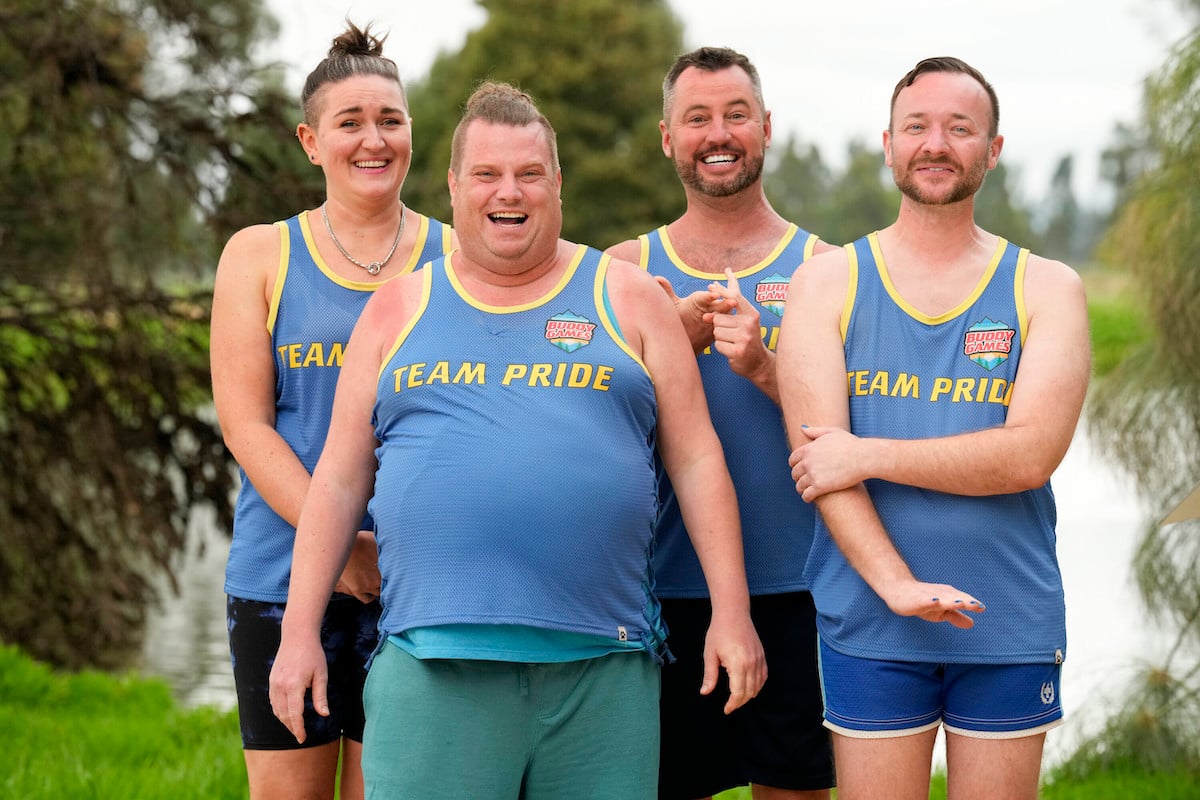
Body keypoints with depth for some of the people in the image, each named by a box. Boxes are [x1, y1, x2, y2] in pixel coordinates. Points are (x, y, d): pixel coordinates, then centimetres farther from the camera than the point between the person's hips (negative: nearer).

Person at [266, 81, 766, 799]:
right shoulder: (399, 309, 12)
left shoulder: (627, 297, 9)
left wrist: (732, 612, -1)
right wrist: (300, 630, 6)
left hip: (601, 668, 0)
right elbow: (340, 482, 12)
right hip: (433, 673, 0)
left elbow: (697, 461, 7)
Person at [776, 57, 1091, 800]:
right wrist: (898, 586, -20)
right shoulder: (829, 282, 4)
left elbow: (1031, 452, -11)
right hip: (870, 624, 0)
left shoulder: (1047, 288, 4)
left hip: (1012, 625, 1)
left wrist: (868, 455, -15)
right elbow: (817, 454, -8)